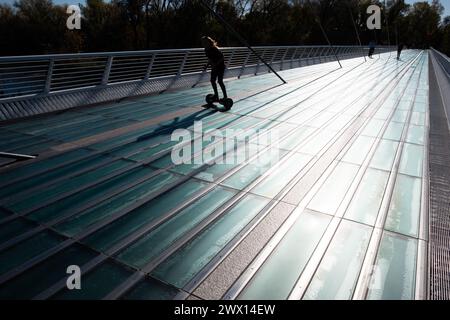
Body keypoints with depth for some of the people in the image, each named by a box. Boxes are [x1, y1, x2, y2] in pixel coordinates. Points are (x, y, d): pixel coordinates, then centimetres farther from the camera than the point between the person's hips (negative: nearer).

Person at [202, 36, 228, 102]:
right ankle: (216, 96, 18)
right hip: (214, 67, 9)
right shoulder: (206, 50, 1)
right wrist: (207, 65, 5)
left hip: (220, 66, -9)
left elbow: (222, 57, -24)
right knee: (212, 80, 8)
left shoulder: (214, 49, -23)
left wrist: (216, 64, -29)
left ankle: (225, 97, -4)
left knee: (220, 81, -12)